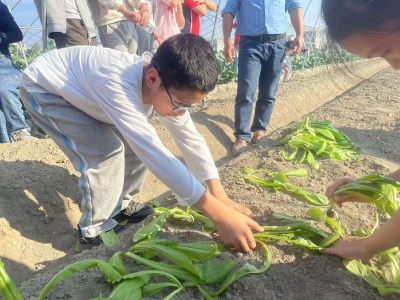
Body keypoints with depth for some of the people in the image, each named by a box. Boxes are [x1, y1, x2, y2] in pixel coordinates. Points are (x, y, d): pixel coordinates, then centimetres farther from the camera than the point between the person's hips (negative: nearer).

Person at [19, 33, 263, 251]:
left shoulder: (168, 88, -19)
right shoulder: (118, 86, -44)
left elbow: (191, 138, -12)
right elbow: (156, 156, -48)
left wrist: (221, 198, -17)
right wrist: (219, 214, -47)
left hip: (78, 88, 7)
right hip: (43, 89, -6)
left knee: (137, 144, -4)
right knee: (105, 151, -24)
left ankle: (118, 209, 18)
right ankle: (95, 230, 0)